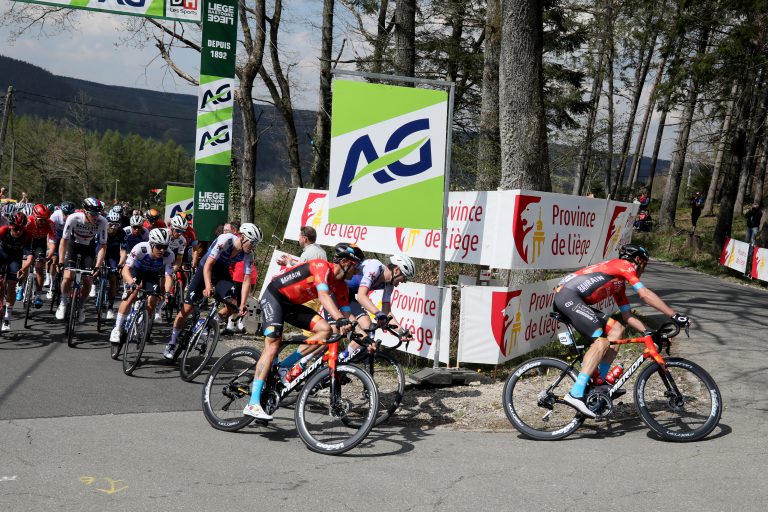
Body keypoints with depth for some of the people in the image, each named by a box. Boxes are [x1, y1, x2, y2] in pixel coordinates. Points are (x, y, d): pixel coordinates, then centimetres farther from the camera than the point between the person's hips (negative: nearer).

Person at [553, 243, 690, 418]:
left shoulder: (619, 283, 28)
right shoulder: (624, 265, 2)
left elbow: (627, 316, 28)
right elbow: (645, 295, -8)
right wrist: (675, 315, -6)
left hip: (574, 301, 10)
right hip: (568, 296, -10)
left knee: (617, 329, 8)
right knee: (602, 341, -20)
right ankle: (576, 394, -27)